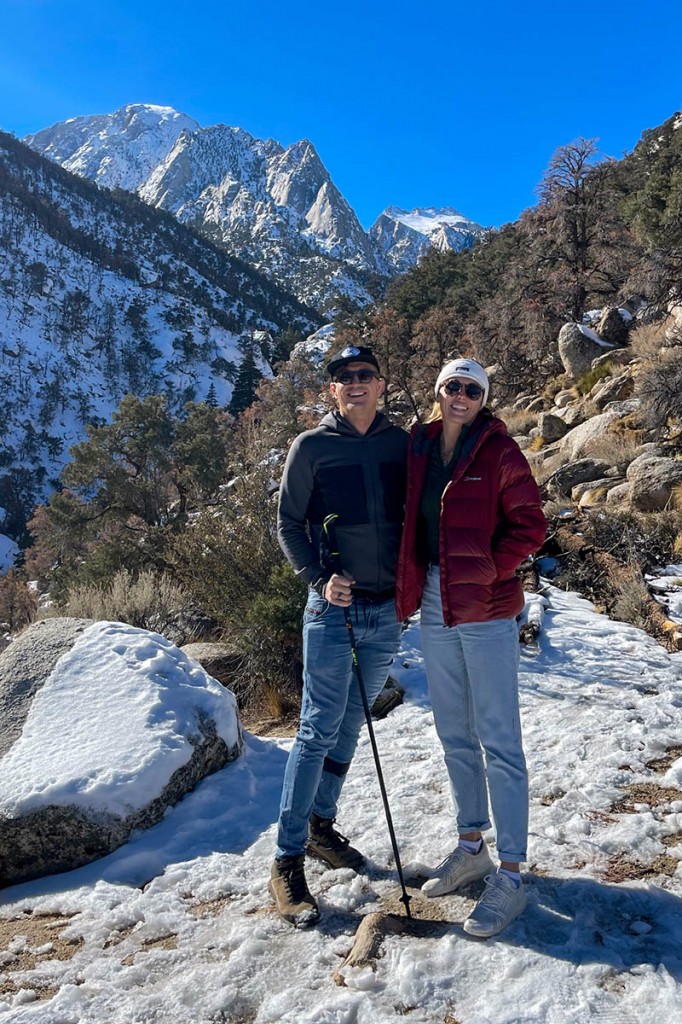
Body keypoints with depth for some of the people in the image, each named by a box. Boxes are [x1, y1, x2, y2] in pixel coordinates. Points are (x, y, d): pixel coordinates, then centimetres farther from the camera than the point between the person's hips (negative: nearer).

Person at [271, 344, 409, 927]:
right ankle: (288, 862, 9)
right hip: (334, 608, -4)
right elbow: (289, 524, -2)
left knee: (351, 724, 15)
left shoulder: (401, 443, 5)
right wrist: (319, 579, -14)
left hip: (388, 609, 4)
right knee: (319, 730, -3)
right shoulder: (311, 447, -4)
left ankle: (321, 825, 33)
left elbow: (414, 515, 12)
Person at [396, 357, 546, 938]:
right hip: (434, 610, 6)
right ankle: (472, 848, 33)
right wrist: (416, 582, 4)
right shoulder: (420, 449, 8)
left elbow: (529, 525, -8)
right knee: (454, 735, 16)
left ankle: (510, 877, 12)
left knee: (498, 742, 0)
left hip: (486, 611, -6)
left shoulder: (499, 451, -7)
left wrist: (486, 572, -14)